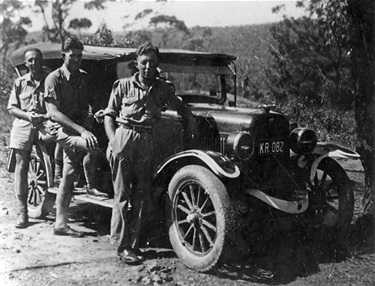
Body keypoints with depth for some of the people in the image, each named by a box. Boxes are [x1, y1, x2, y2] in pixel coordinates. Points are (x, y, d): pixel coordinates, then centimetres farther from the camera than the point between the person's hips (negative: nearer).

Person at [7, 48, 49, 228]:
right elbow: (11, 108, 8)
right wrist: (27, 115, -9)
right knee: (21, 168, -4)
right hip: (23, 128, 1)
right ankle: (22, 212, 0)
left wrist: (46, 116, -16)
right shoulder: (20, 83, 10)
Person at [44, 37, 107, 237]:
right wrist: (81, 130, -26)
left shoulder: (84, 78, 12)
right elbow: (54, 113, -17)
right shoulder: (54, 78, -7)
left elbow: (91, 103, 17)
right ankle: (91, 186, -12)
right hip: (61, 128, -6)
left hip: (80, 128, 6)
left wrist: (92, 115, -8)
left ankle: (60, 224, 9)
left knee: (68, 177, 4)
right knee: (93, 144, -33)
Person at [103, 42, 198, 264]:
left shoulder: (163, 88, 14)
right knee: (122, 194, -2)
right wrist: (113, 140, -8)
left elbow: (179, 105, 30)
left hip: (146, 143, 3)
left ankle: (133, 243, 15)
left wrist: (190, 118, 11)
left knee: (142, 196, 4)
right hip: (123, 137, -3)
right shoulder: (124, 85, 6)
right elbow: (109, 115, 6)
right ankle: (122, 246, 4)